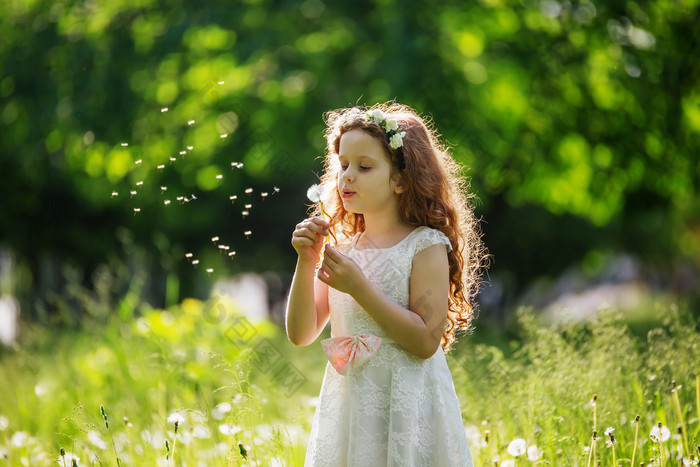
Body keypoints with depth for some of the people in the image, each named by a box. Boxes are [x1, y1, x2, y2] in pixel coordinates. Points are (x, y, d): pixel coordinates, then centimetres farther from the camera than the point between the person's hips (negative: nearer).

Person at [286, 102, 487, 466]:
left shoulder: (425, 246, -7)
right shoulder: (341, 248, 9)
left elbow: (426, 341, -16)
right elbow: (300, 334, 5)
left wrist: (359, 287, -18)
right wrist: (306, 264, -7)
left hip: (405, 409, -5)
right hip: (347, 406, 5)